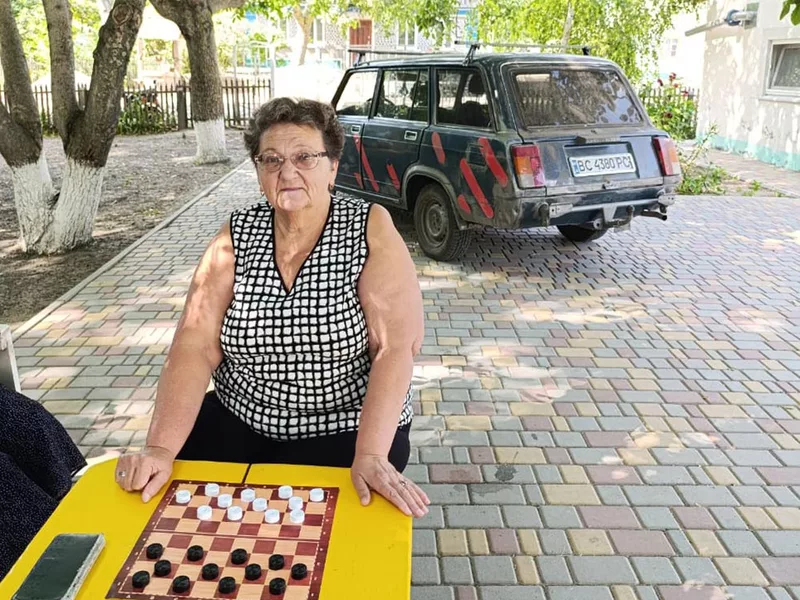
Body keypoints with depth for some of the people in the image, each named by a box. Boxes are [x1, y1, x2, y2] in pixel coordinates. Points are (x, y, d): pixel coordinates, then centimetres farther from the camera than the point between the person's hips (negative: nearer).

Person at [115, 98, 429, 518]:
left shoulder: (371, 230, -12)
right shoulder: (235, 237, -3)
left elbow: (396, 346, -19)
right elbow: (195, 346, -10)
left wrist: (370, 455, -29)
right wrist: (160, 448, -22)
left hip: (345, 431, -3)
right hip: (239, 421, 4)